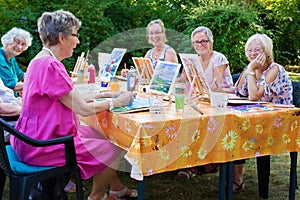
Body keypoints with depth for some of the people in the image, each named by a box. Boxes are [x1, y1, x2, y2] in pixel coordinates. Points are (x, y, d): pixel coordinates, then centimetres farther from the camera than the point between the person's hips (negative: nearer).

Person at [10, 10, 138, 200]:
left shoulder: (42, 61, 9)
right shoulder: (50, 66, -23)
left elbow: (73, 98, 12)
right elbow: (84, 109, -21)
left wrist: (104, 95, 8)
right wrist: (116, 102, -7)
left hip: (39, 135, 11)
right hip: (41, 146, -11)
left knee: (103, 134, 17)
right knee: (114, 150, -5)